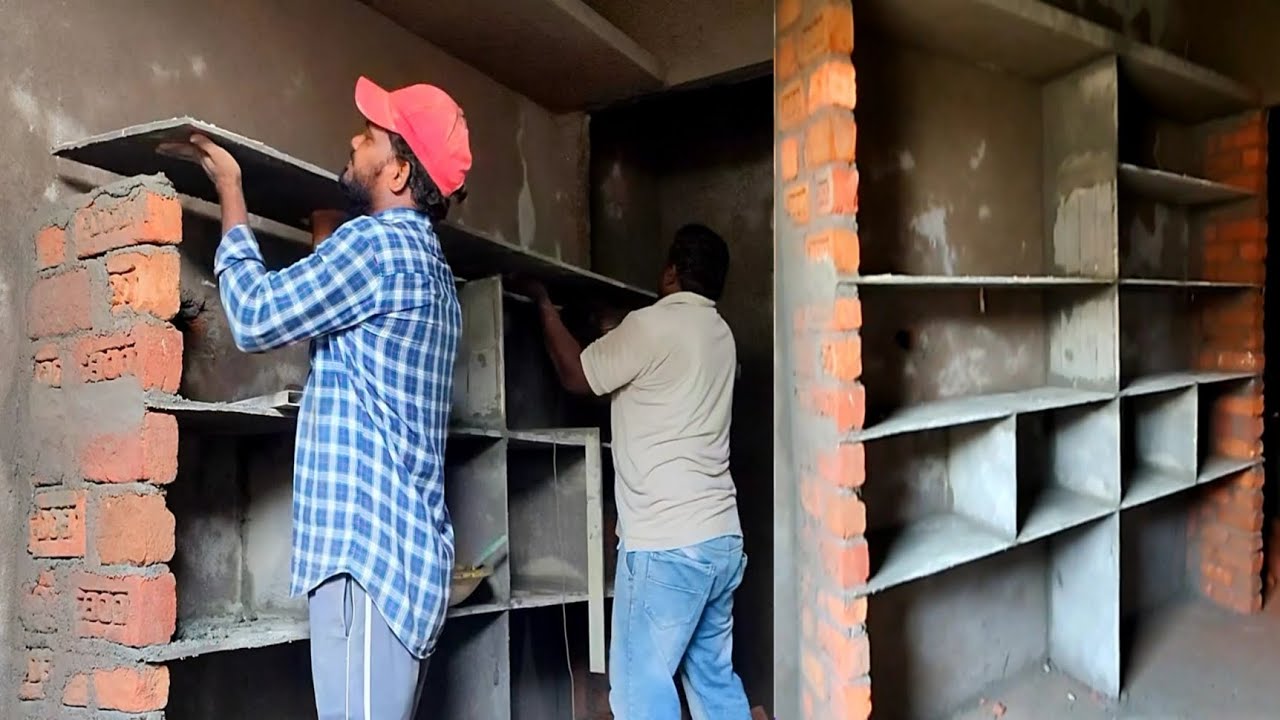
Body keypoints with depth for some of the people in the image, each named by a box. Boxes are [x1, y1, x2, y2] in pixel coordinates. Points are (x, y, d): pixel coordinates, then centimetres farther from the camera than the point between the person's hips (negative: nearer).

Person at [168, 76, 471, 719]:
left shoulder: (377, 243, -11)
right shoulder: (429, 265, 20)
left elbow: (255, 317, -7)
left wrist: (230, 189, 4)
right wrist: (328, 249, 35)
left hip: (368, 544, -10)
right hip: (406, 544, 10)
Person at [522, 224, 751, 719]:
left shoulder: (652, 324, -10)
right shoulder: (719, 334, 14)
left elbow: (576, 376, 2)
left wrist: (544, 305, 14)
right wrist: (612, 331, 36)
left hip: (666, 545, -9)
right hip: (721, 539, 9)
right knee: (715, 680, 16)